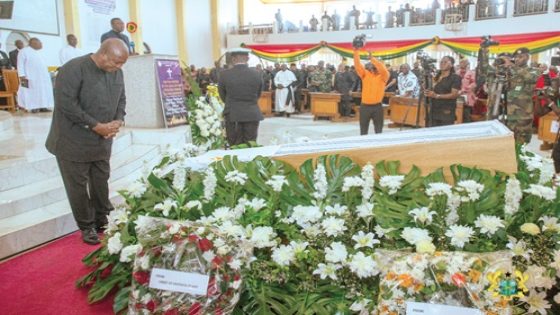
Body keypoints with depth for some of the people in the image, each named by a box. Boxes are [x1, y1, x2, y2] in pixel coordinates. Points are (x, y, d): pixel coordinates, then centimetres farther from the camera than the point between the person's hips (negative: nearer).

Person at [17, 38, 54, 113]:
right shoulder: (24, 51, -4)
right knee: (32, 92, -5)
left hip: (42, 77, 7)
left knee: (43, 91, 4)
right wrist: (22, 76, -18)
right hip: (31, 77, -7)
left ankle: (42, 106, 7)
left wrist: (47, 75, 15)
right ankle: (33, 107, -2)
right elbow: (20, 64, -9)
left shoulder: (39, 53, 17)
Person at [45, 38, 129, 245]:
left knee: (101, 183, 13)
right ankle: (86, 227, 20)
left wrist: (118, 121, -8)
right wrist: (96, 126, -22)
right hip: (74, 142, -6)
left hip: (102, 142, 6)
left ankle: (102, 221, 29)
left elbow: (121, 99, 11)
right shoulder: (73, 69, -19)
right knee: (78, 186, 5)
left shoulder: (116, 72, 2)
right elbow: (66, 104, -23)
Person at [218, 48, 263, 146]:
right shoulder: (257, 74, 0)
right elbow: (258, 95, 8)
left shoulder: (224, 74, -5)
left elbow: (223, 96, 5)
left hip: (232, 115, -1)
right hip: (252, 115, 2)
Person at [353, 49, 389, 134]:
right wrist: (356, 51, -15)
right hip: (365, 106, 1)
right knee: (363, 130, 9)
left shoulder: (383, 76, 2)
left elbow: (383, 69, -19)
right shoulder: (365, 74, 7)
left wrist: (372, 58, -22)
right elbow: (358, 65, -4)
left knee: (379, 130, 7)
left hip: (377, 106, -1)